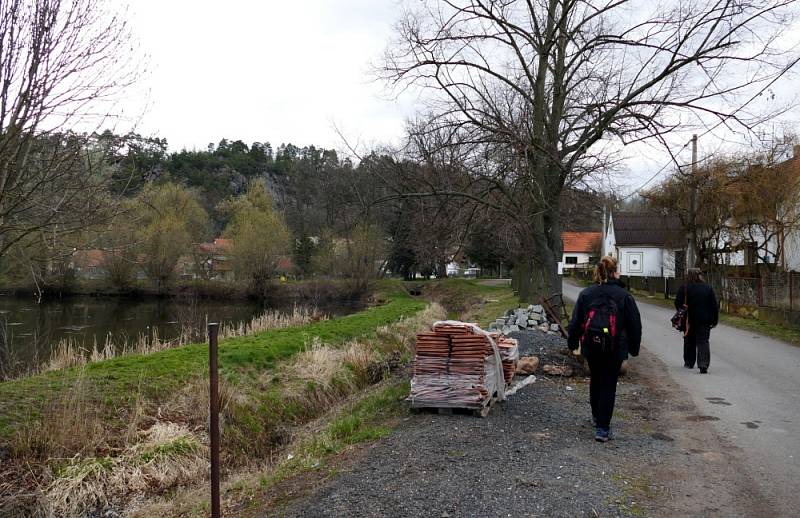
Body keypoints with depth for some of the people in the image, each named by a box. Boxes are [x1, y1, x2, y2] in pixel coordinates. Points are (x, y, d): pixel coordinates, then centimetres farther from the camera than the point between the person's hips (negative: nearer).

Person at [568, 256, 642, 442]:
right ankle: (602, 428, 0)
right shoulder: (624, 295, -7)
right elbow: (635, 324, -2)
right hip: (615, 349, -3)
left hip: (591, 346, 3)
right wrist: (634, 348, 9)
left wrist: (572, 343, 14)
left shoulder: (586, 294, -1)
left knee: (595, 380, 22)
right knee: (608, 385, 2)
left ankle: (596, 416, 39)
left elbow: (575, 322, 2)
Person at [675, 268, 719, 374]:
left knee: (689, 341, 15)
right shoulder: (708, 288, 0)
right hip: (705, 320, 1)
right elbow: (715, 305, 2)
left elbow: (678, 304, -8)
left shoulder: (684, 288, -8)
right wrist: (715, 320, 8)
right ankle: (703, 365, -14)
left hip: (689, 320, -1)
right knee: (703, 342, 1)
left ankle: (689, 362, 25)